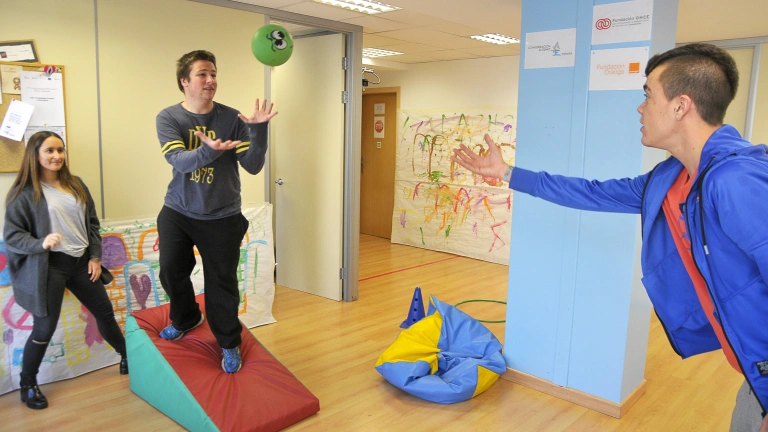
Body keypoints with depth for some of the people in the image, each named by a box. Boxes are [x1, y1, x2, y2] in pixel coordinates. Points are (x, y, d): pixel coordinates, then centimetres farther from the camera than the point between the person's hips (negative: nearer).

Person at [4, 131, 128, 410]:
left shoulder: (75, 185, 6)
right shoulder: (25, 192, -10)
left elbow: (92, 223, 10)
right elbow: (11, 236, -10)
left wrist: (95, 256, 3)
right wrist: (41, 243, -28)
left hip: (81, 262, 5)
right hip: (48, 267, -5)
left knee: (105, 312, 16)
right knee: (44, 328, 2)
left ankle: (127, 355, 36)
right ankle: (27, 385, 24)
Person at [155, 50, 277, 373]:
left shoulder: (232, 119, -8)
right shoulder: (168, 118, -7)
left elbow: (253, 167, -12)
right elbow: (179, 161, -23)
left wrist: (259, 130, -27)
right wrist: (209, 150, -43)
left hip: (222, 217, -2)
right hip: (177, 212, 2)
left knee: (222, 283, 3)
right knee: (171, 272, 17)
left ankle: (229, 344, 25)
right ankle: (186, 318, 47)